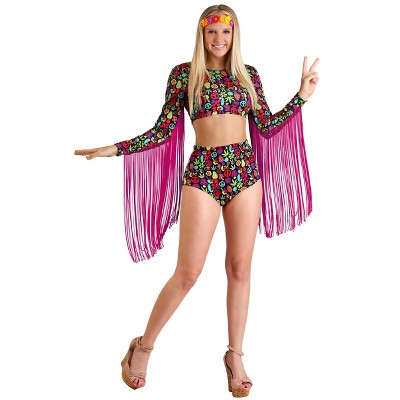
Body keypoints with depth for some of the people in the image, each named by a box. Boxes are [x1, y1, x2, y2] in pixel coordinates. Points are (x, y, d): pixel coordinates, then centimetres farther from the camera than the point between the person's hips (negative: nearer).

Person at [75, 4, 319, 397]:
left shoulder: (248, 74, 12)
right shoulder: (183, 73, 4)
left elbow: (266, 127, 11)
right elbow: (164, 130, 3)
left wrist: (301, 96, 9)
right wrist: (115, 148, -4)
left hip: (245, 170, 3)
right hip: (202, 172, -3)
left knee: (239, 268, 4)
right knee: (188, 271, -5)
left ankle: (235, 355, 18)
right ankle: (143, 346, 15)